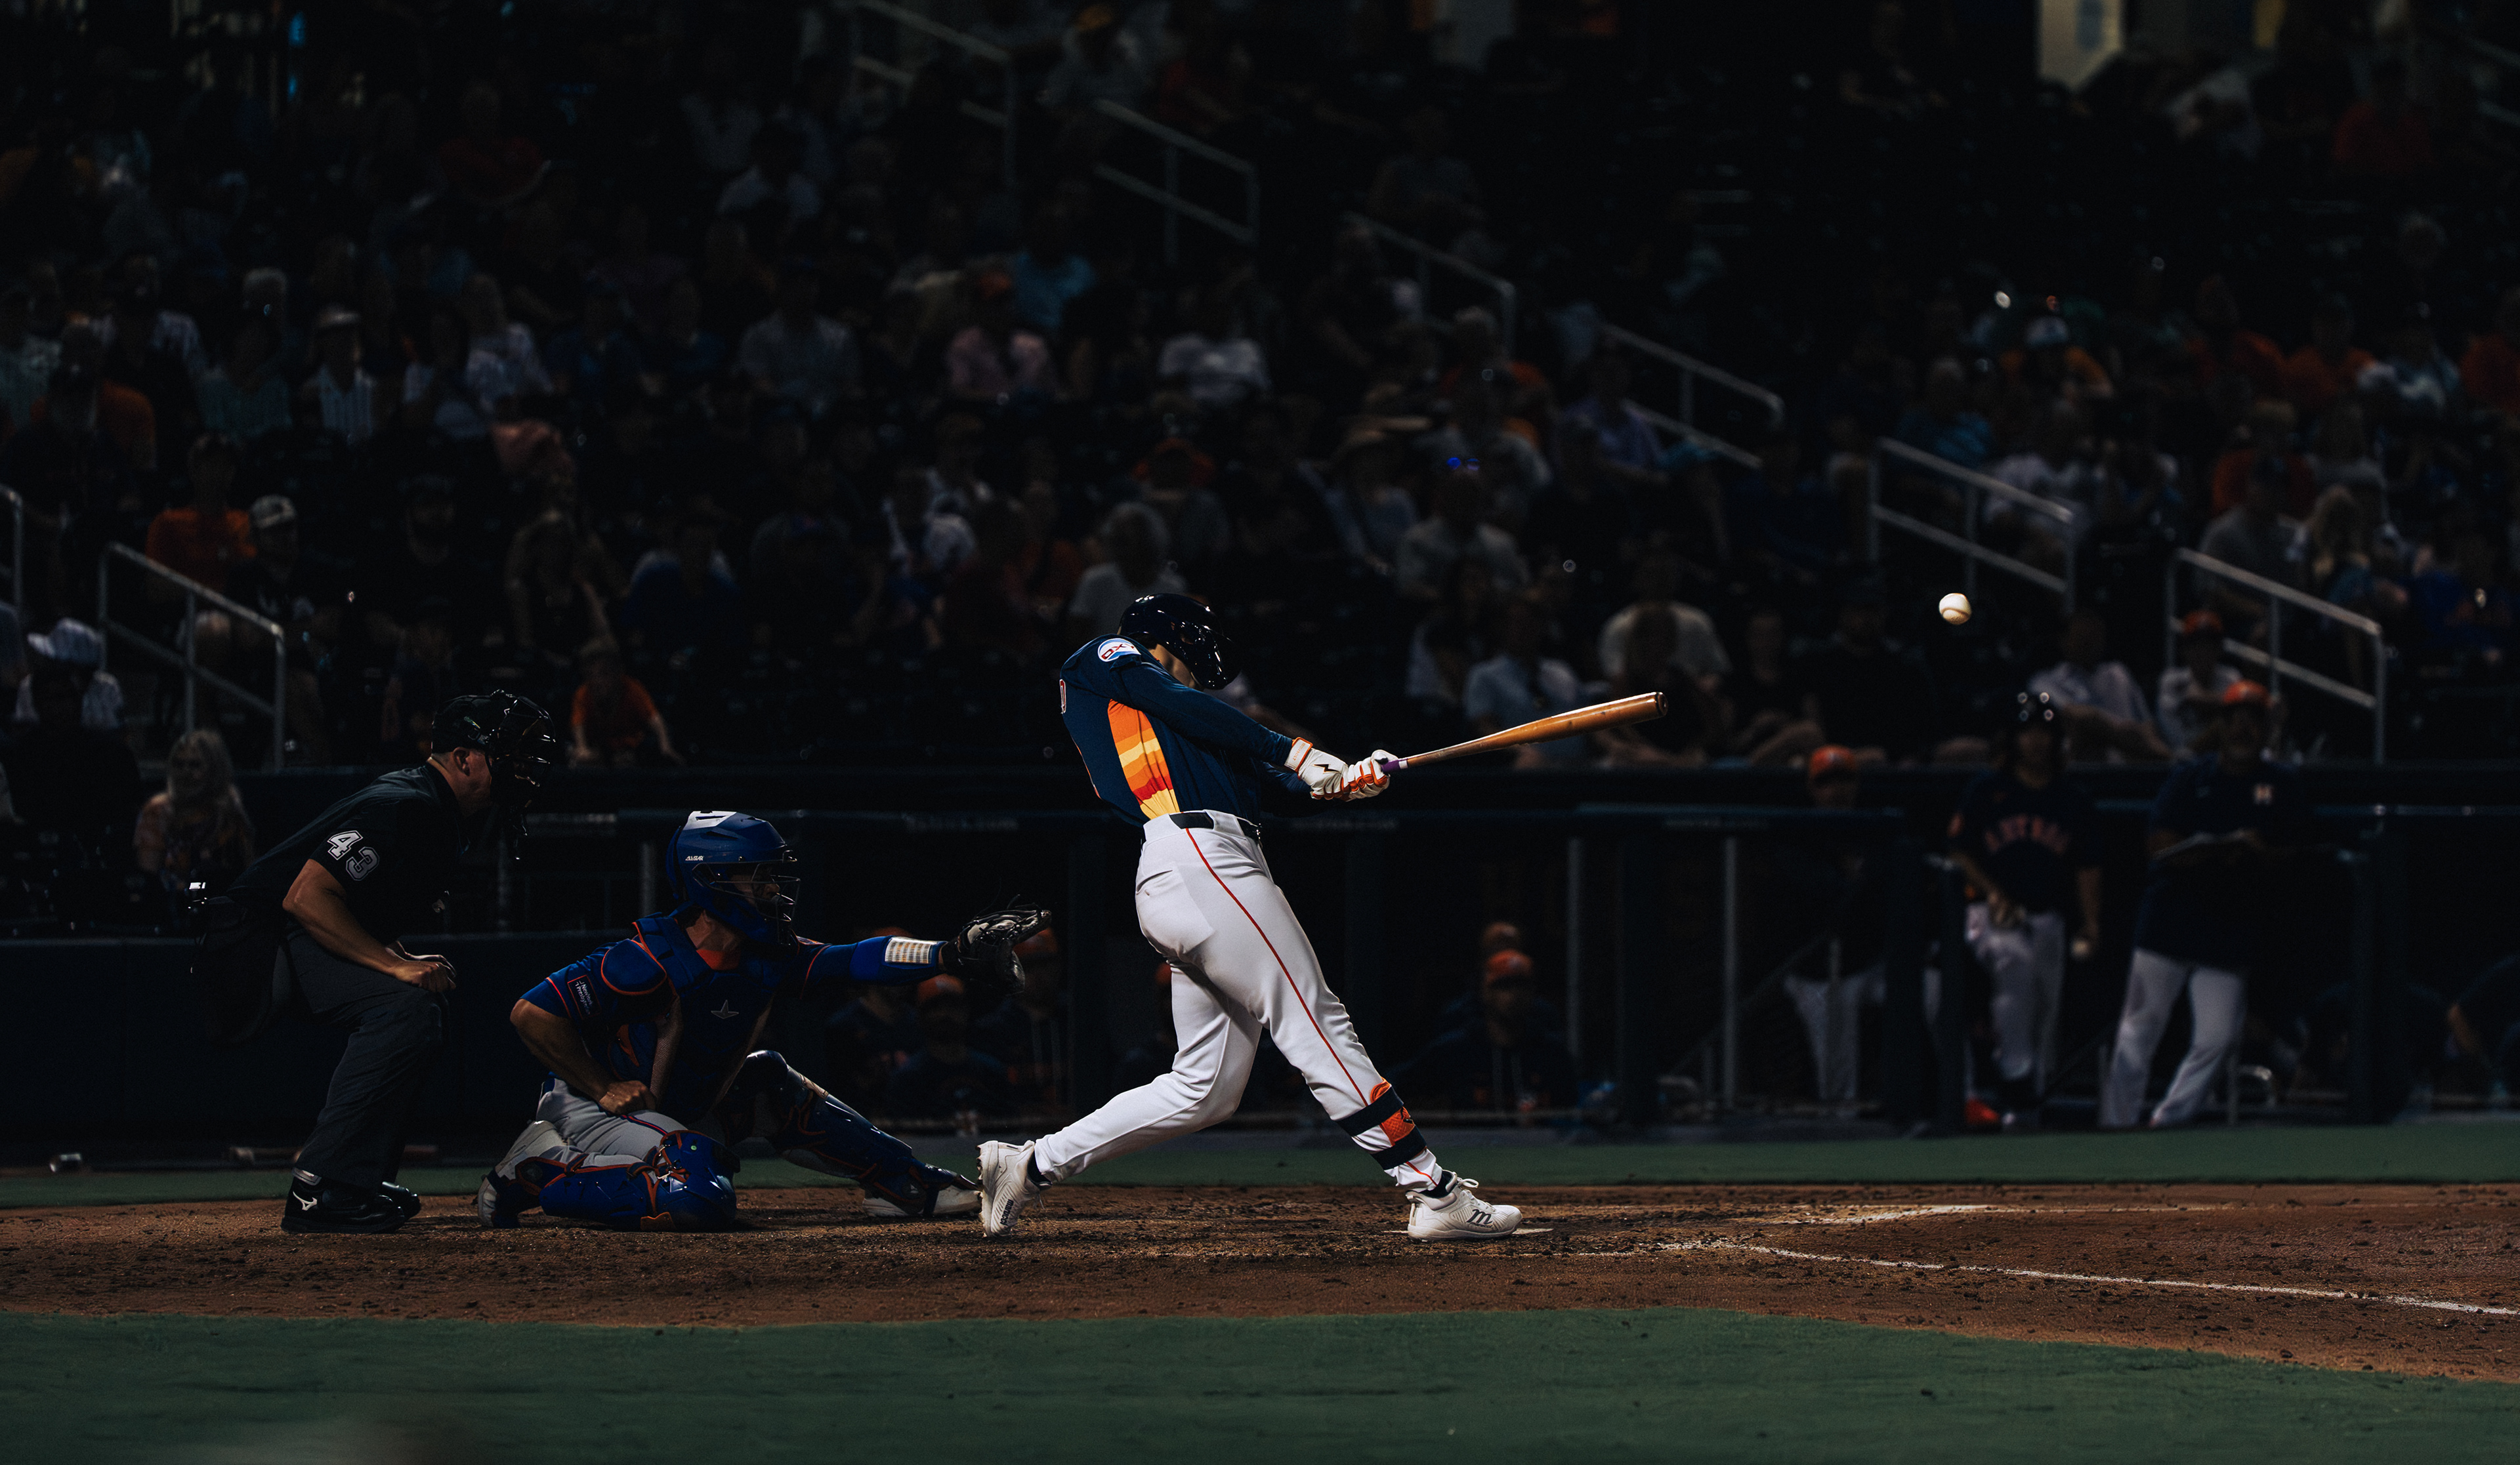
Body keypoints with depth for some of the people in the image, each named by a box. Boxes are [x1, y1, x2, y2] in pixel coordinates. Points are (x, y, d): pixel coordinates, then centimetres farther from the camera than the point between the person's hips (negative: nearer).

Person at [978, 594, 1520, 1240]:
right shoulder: (1106, 657, 12)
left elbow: (1266, 785, 22)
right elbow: (1183, 706, -5)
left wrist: (1341, 781, 7)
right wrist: (1292, 751, -3)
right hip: (1199, 861, -9)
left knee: (1206, 1088, 7)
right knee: (1320, 1030, -10)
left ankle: (1030, 1167, 9)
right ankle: (1434, 1194, -13)